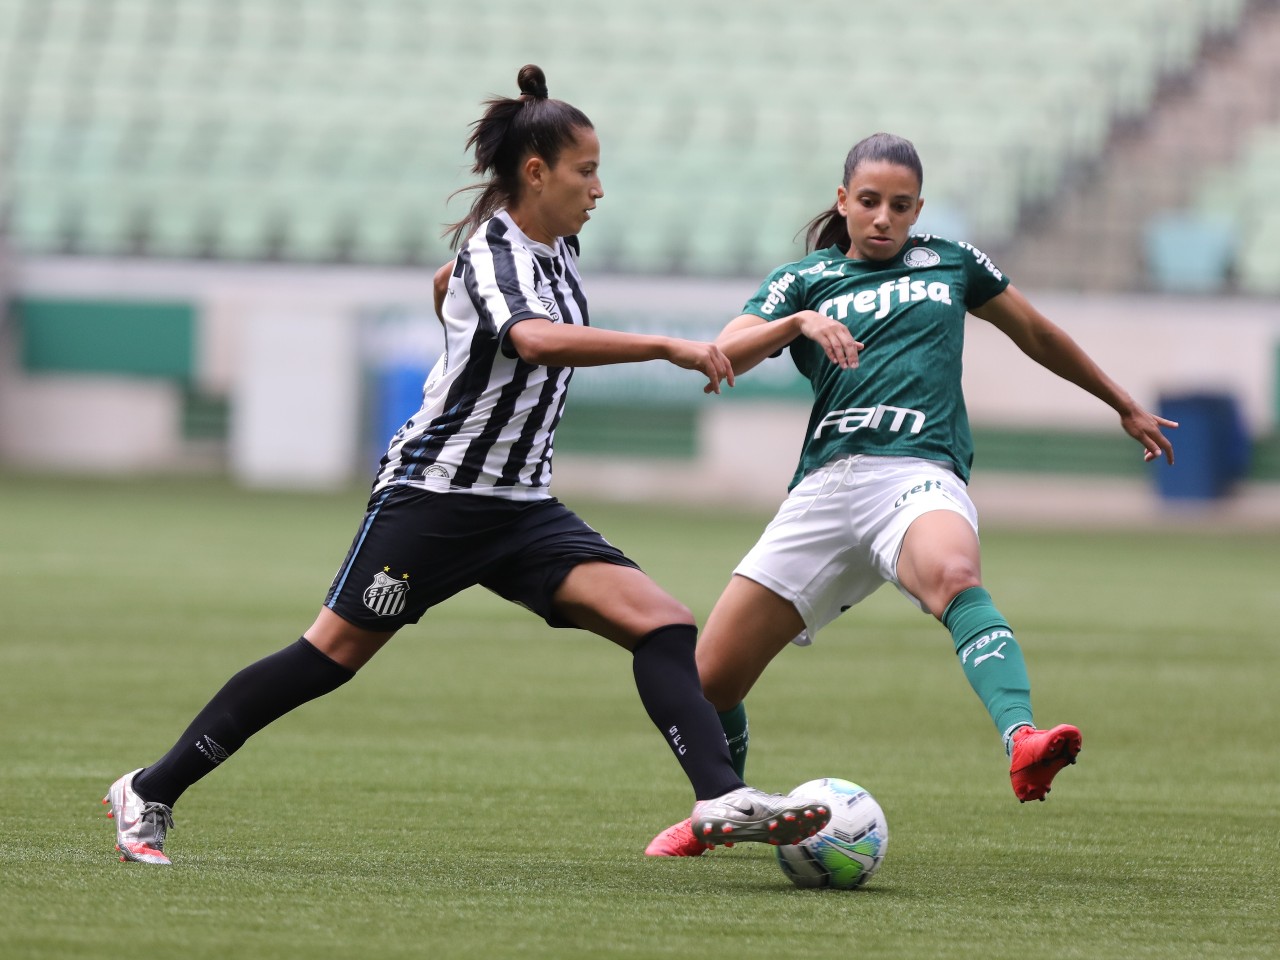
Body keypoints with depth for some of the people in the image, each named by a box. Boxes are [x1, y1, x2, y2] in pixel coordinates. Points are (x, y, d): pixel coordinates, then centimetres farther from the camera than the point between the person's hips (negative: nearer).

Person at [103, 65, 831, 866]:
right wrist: (665, 347, -44)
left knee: (663, 623, -11)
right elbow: (538, 340, -41)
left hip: (522, 507, 8)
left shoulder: (556, 246, 8)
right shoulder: (493, 254, -18)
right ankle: (151, 792, 13)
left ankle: (721, 798, -23)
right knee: (331, 656, 0)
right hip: (434, 493, -8)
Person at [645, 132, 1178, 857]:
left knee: (954, 576, -40)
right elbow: (724, 355, 2)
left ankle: (1023, 742, -61)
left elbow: (1038, 334, 35)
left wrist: (1127, 407, 42)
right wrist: (798, 323, -17)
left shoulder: (951, 264, 21)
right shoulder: (804, 280, 18)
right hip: (825, 488, 2)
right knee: (710, 680, -1)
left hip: (917, 472, -2)